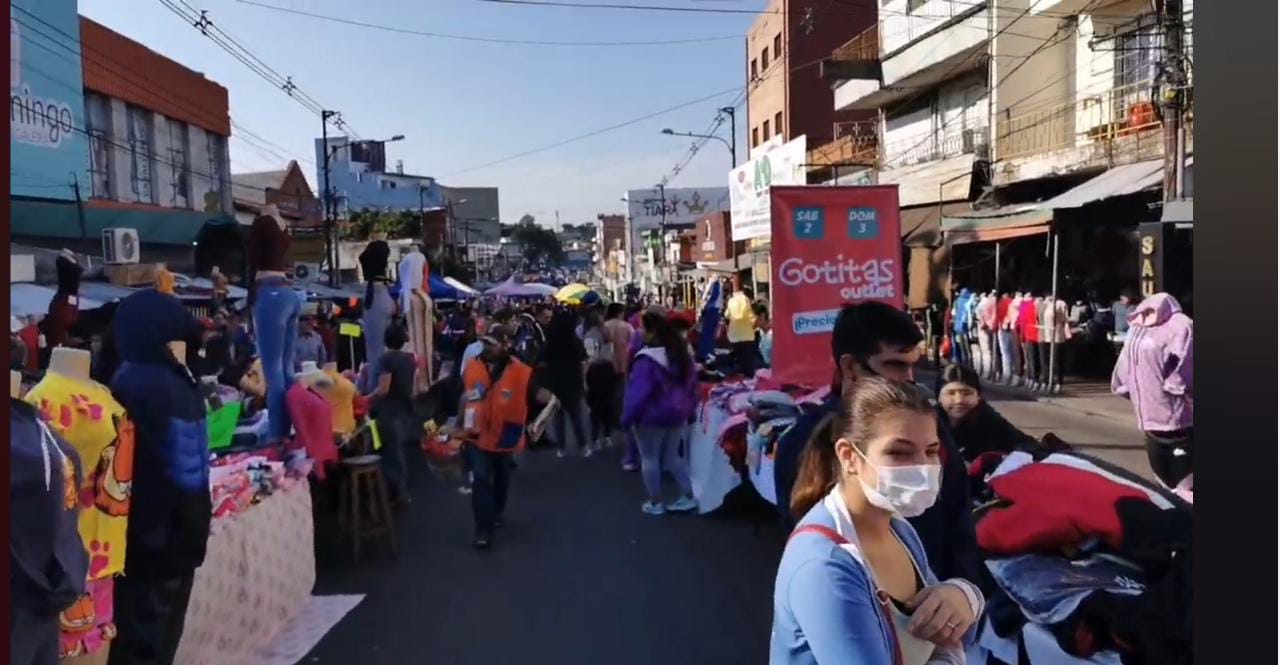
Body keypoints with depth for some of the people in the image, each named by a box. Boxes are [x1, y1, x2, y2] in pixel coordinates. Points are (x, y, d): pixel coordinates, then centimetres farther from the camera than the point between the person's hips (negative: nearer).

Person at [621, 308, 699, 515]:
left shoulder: (647, 360, -23)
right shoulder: (682, 354, 4)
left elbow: (637, 393, -22)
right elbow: (692, 384, 12)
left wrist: (627, 417, -13)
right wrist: (690, 410, 19)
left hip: (651, 417, -7)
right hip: (677, 415, 7)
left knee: (650, 458, 7)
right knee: (672, 456, 18)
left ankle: (655, 503, 15)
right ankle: (689, 497, 17)